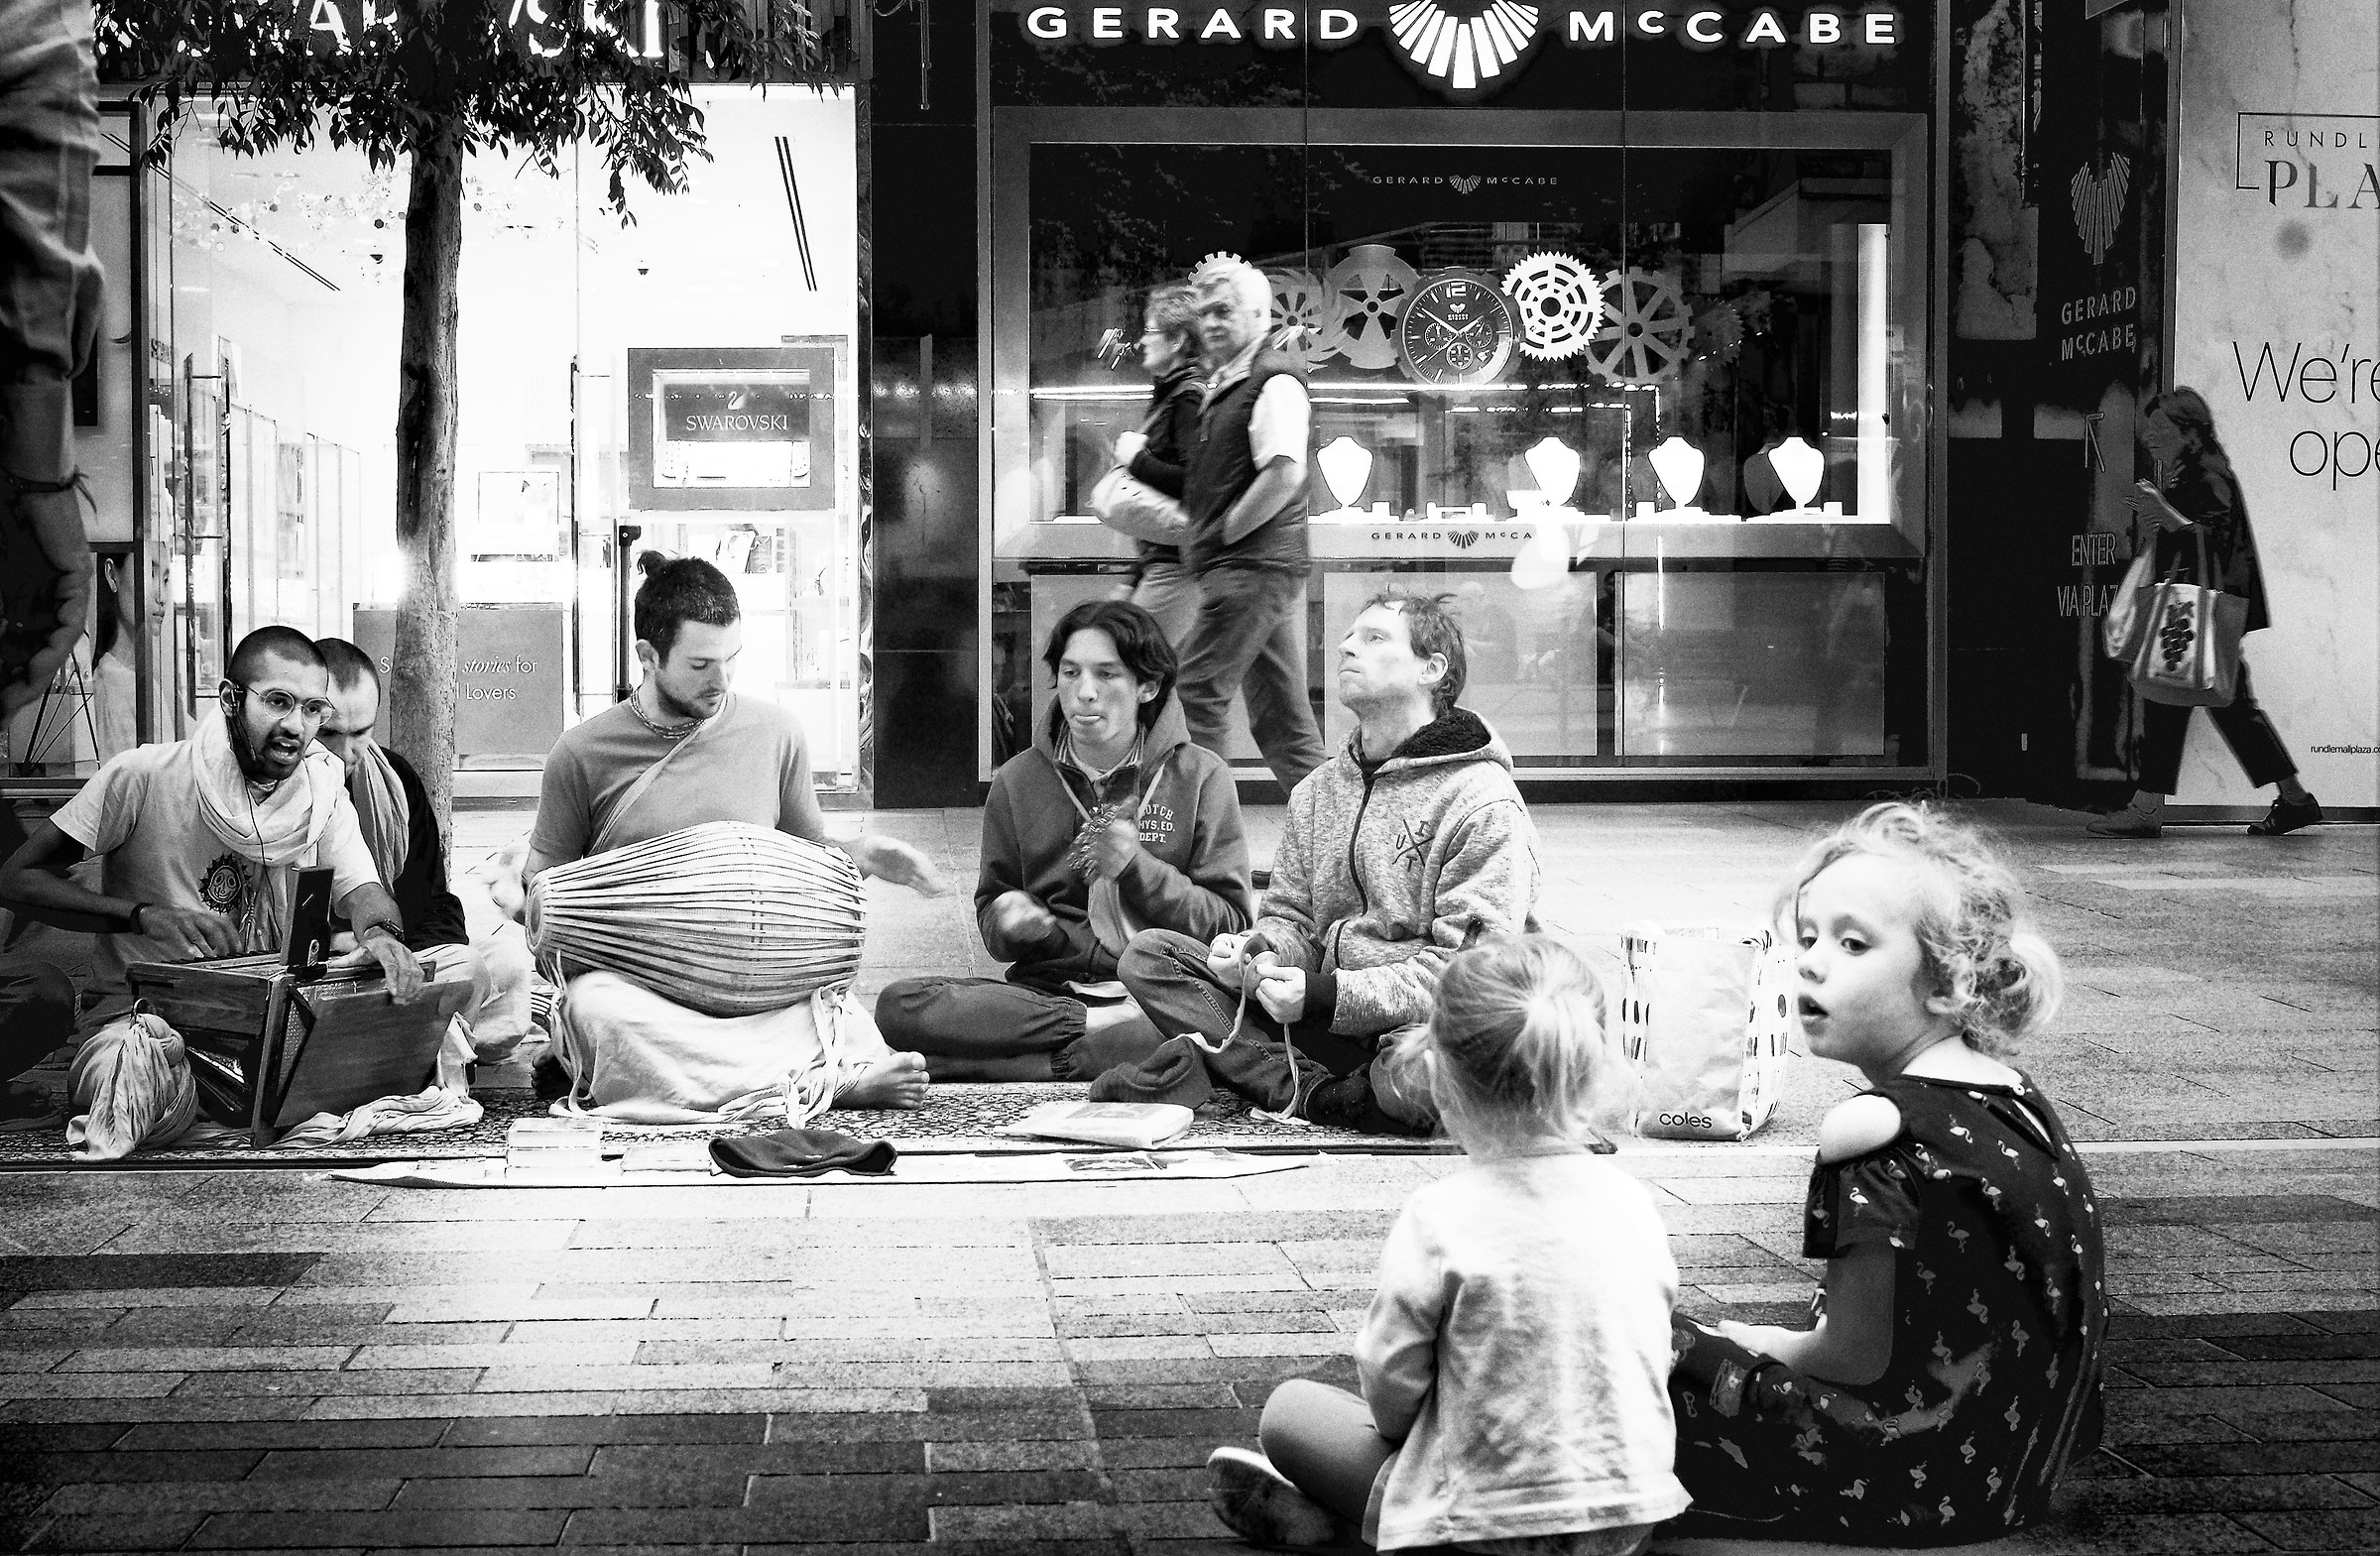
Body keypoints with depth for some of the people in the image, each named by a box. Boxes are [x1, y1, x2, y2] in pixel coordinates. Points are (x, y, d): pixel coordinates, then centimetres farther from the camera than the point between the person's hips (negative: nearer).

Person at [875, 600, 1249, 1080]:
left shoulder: (1200, 776, 5)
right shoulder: (1017, 781, 12)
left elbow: (1229, 923, 2)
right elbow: (991, 916, 17)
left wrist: (1138, 868, -13)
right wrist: (1011, 924, -8)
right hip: (1046, 990, 3)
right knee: (899, 1007, -25)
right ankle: (1101, 1027, -23)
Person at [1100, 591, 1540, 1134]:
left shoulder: (1484, 801, -8)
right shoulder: (1318, 789, 16)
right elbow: (1290, 917, 16)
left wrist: (1330, 995, -24)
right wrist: (1258, 956, -10)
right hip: (1326, 1019, 7)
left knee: (1415, 1068, -43)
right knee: (1149, 954, -7)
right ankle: (1312, 1093, -22)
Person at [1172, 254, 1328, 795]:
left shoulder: (1274, 381, -11)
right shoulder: (1222, 384, 19)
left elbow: (1285, 475, -22)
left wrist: (1220, 535, -16)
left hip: (1253, 567, -10)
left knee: (1199, 694, -9)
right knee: (1280, 715, 10)